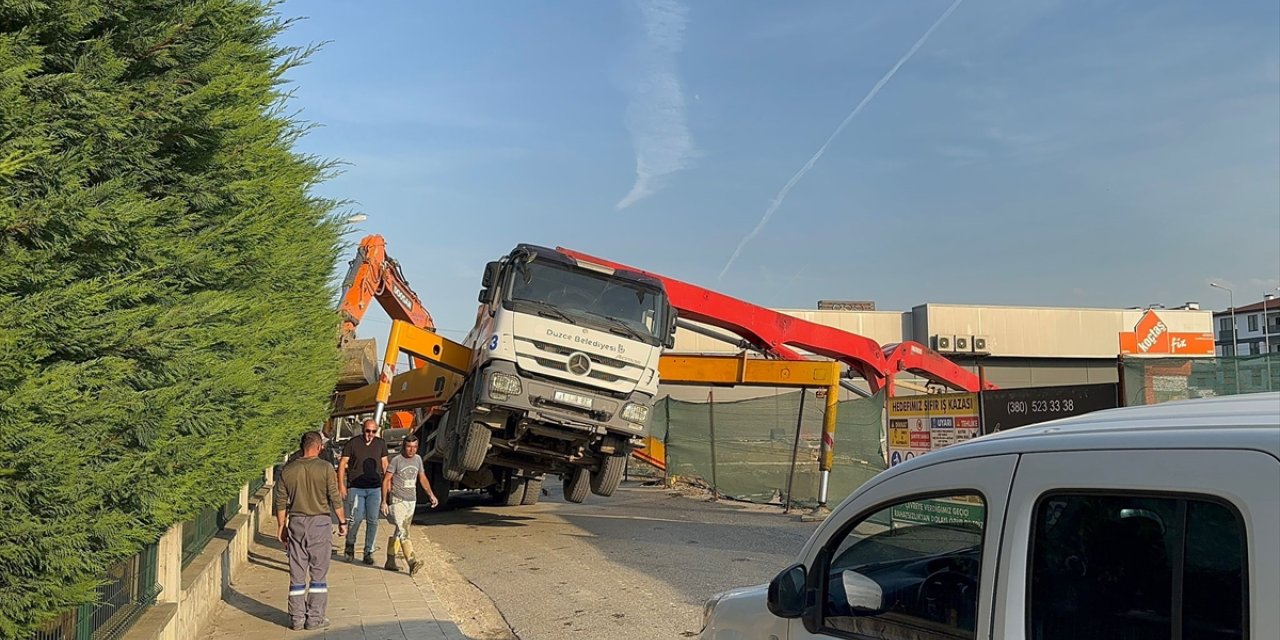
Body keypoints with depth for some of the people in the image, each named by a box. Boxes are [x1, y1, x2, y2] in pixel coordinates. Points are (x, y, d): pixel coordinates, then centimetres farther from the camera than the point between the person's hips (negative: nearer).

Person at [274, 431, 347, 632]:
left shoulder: (287, 470, 2)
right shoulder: (325, 468, -9)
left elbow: (281, 502, 6)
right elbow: (335, 498, -7)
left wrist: (281, 526, 16)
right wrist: (342, 521, 4)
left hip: (296, 523, 3)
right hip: (319, 522, -3)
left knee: (297, 573, 9)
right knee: (319, 572, 5)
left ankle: (297, 618, 13)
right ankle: (315, 618, 7)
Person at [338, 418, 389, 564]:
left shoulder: (381, 444, 9)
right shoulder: (352, 443, -2)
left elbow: (384, 464, 16)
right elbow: (342, 464, 0)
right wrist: (341, 485, -5)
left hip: (375, 488, 3)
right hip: (355, 488, -3)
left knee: (372, 520, 1)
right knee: (356, 518, -9)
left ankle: (368, 552, 10)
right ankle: (350, 545, 17)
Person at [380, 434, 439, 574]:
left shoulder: (418, 459, 9)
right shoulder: (396, 460, -8)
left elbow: (422, 478, 20)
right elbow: (386, 480, -6)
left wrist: (431, 494, 11)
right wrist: (384, 501, -10)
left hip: (411, 501, 6)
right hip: (397, 501, -6)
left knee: (398, 532, 10)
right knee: (402, 532, -14)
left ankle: (390, 561, 18)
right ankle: (412, 562, -24)